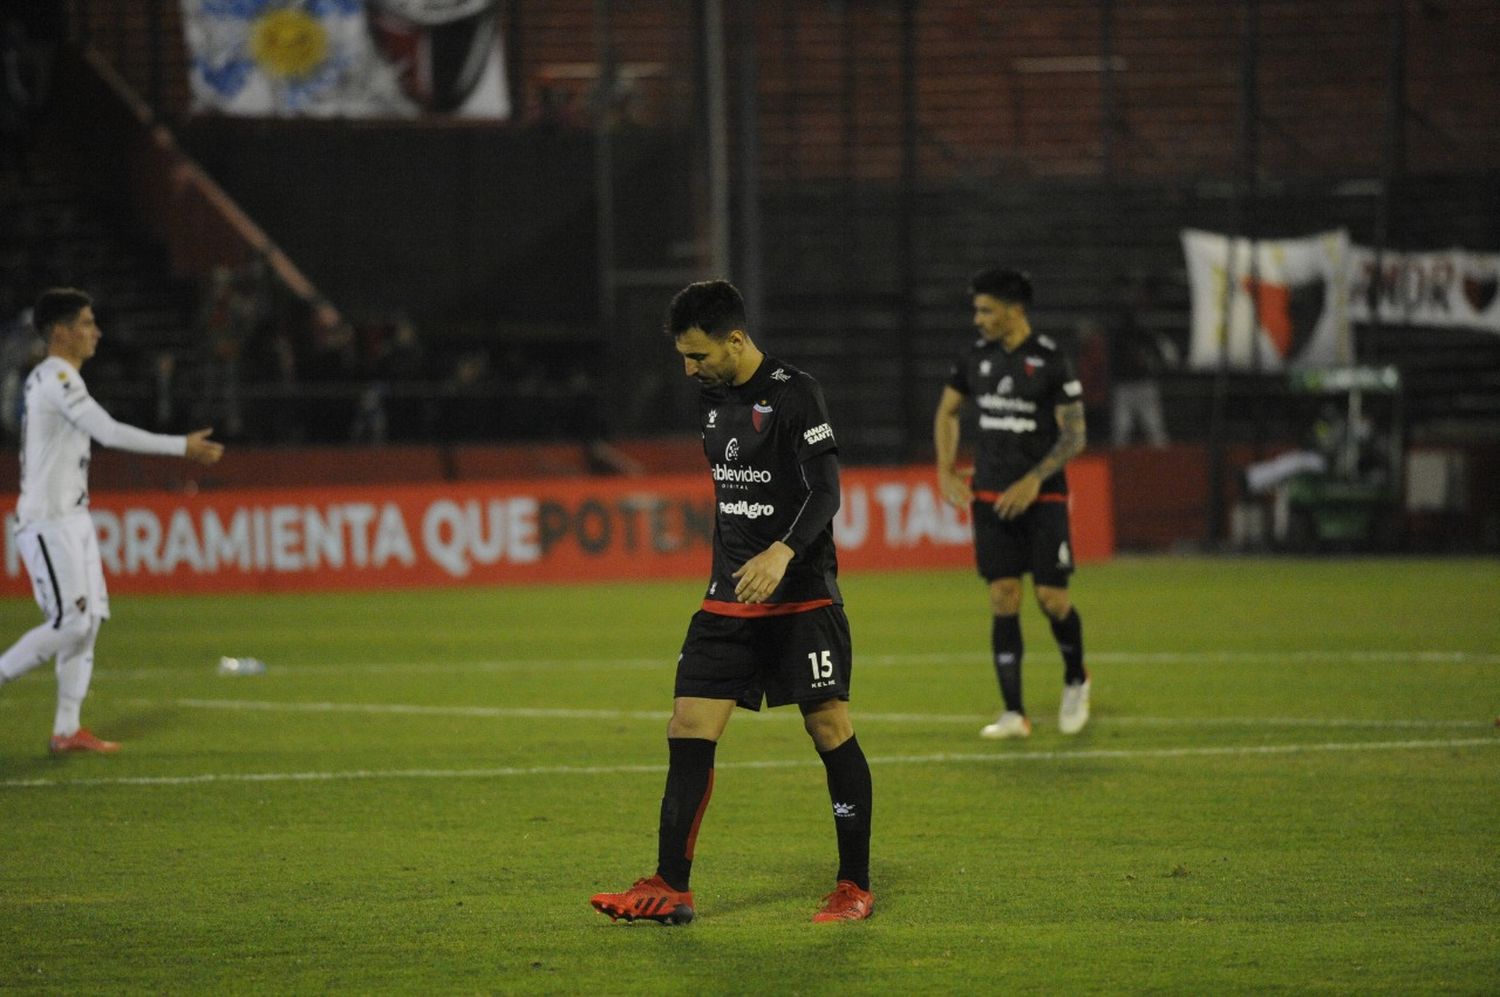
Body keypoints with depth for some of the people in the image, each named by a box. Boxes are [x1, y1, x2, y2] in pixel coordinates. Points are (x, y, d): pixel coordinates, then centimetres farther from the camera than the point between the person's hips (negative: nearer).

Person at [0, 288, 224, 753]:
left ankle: (67, 728, 6)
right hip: (48, 522, -10)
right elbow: (110, 433, -22)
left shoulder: (48, 378, 16)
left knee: (90, 618, 6)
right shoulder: (57, 378, -15)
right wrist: (183, 447, -19)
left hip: (72, 518, 10)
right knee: (70, 623, -13)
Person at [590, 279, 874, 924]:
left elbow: (825, 491, -19)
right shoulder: (712, 400, 11)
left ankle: (855, 887, 8)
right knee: (688, 730, -1)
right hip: (729, 600, 7)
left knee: (831, 731, -2)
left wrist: (782, 554, -34)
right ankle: (670, 889, 2)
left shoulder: (794, 394, -12)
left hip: (802, 598, -7)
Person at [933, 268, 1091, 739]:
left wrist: (1034, 480, -18)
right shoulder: (976, 359, 6)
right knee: (1003, 601, -2)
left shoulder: (1051, 361, -9)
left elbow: (1074, 436, -8)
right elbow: (946, 412, 21)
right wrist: (947, 473, 11)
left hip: (1041, 499, -4)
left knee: (1051, 597, -6)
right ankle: (1013, 714, -1)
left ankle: (1075, 680, 23)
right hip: (991, 500, 4)